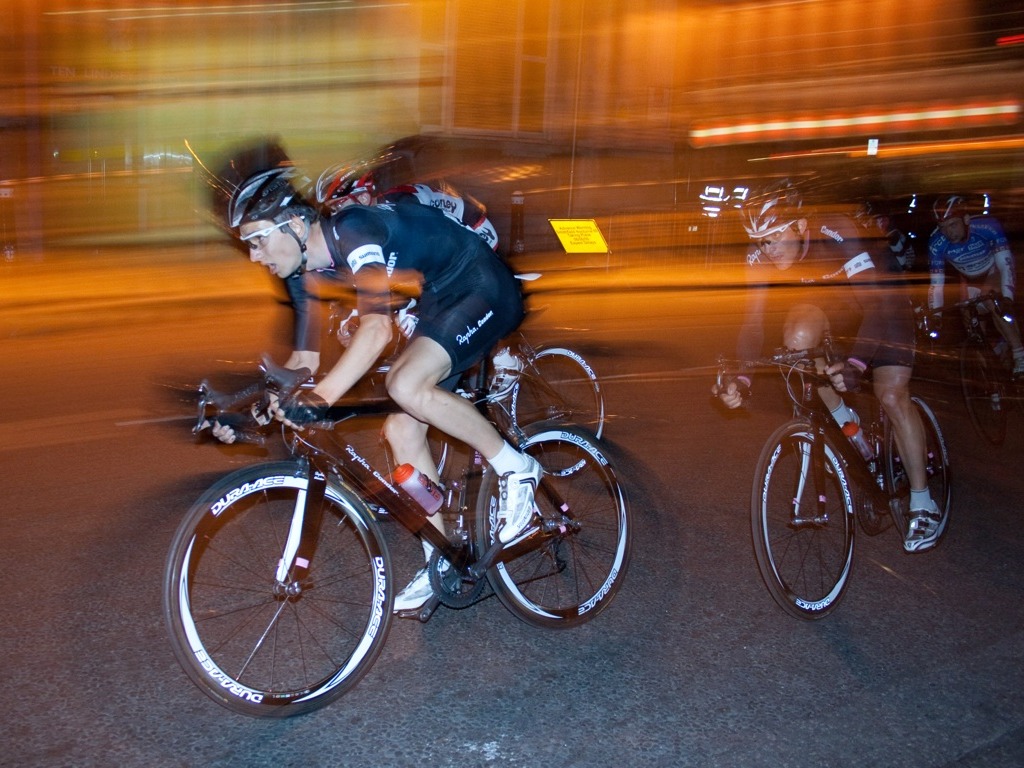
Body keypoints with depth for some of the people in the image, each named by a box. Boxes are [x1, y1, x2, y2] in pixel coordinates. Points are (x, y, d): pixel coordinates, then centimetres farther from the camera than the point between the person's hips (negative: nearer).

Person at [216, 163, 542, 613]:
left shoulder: (353, 233, -27)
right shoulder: (312, 270, 0)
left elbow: (377, 329, -39)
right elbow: (306, 358, 6)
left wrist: (319, 399, -46)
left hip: (483, 290, -9)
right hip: (440, 302, 9)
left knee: (406, 385, -29)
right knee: (402, 431, 1)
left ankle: (515, 467, -10)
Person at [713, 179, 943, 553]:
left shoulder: (836, 235, -37)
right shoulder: (762, 256, -24)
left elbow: (876, 306, -41)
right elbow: (753, 322, -23)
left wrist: (854, 365, -56)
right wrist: (740, 380, -38)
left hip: (883, 305, -4)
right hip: (833, 304, 5)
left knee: (891, 395, -17)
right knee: (798, 336, -27)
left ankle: (923, 506, -2)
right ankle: (847, 428, -4)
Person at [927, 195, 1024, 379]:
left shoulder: (988, 226, -36)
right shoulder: (937, 244, -30)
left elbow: (1005, 263, -38)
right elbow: (936, 283, -27)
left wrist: (1007, 297, -49)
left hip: (993, 272, -3)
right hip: (969, 280, 3)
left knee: (997, 307, -25)